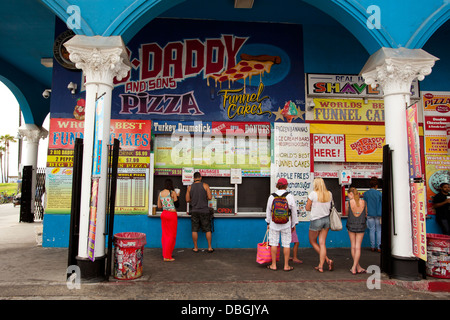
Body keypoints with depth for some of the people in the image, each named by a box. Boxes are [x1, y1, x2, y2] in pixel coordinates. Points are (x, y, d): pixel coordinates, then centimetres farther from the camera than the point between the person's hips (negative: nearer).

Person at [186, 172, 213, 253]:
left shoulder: (190, 187, 3)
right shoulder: (205, 185, -3)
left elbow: (187, 200, 5)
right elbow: (210, 197, -8)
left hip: (194, 211, 2)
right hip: (204, 210, -2)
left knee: (194, 230, 7)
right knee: (207, 230, 6)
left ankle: (195, 248, 12)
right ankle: (210, 247, 10)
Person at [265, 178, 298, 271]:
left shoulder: (271, 196, -2)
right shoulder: (290, 196, -5)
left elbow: (268, 211, 5)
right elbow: (294, 212, 0)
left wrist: (268, 223, 17)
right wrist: (294, 224, 12)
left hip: (274, 223, 1)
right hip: (286, 224, -1)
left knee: (274, 243, 8)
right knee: (286, 244, 7)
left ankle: (273, 265, 15)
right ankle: (286, 265, 13)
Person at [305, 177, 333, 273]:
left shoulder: (313, 194, -15)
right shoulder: (329, 194, 1)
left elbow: (307, 208, -9)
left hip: (316, 220, -5)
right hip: (326, 219, 5)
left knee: (312, 241, 15)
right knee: (322, 243, 10)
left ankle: (327, 260, 7)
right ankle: (321, 266, 10)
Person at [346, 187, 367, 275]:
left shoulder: (348, 203, -13)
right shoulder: (363, 202, -6)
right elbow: (366, 214, 7)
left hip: (351, 226, -1)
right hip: (361, 226, 1)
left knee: (353, 246, 13)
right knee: (358, 247, 6)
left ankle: (358, 267, 20)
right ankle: (354, 268, 4)